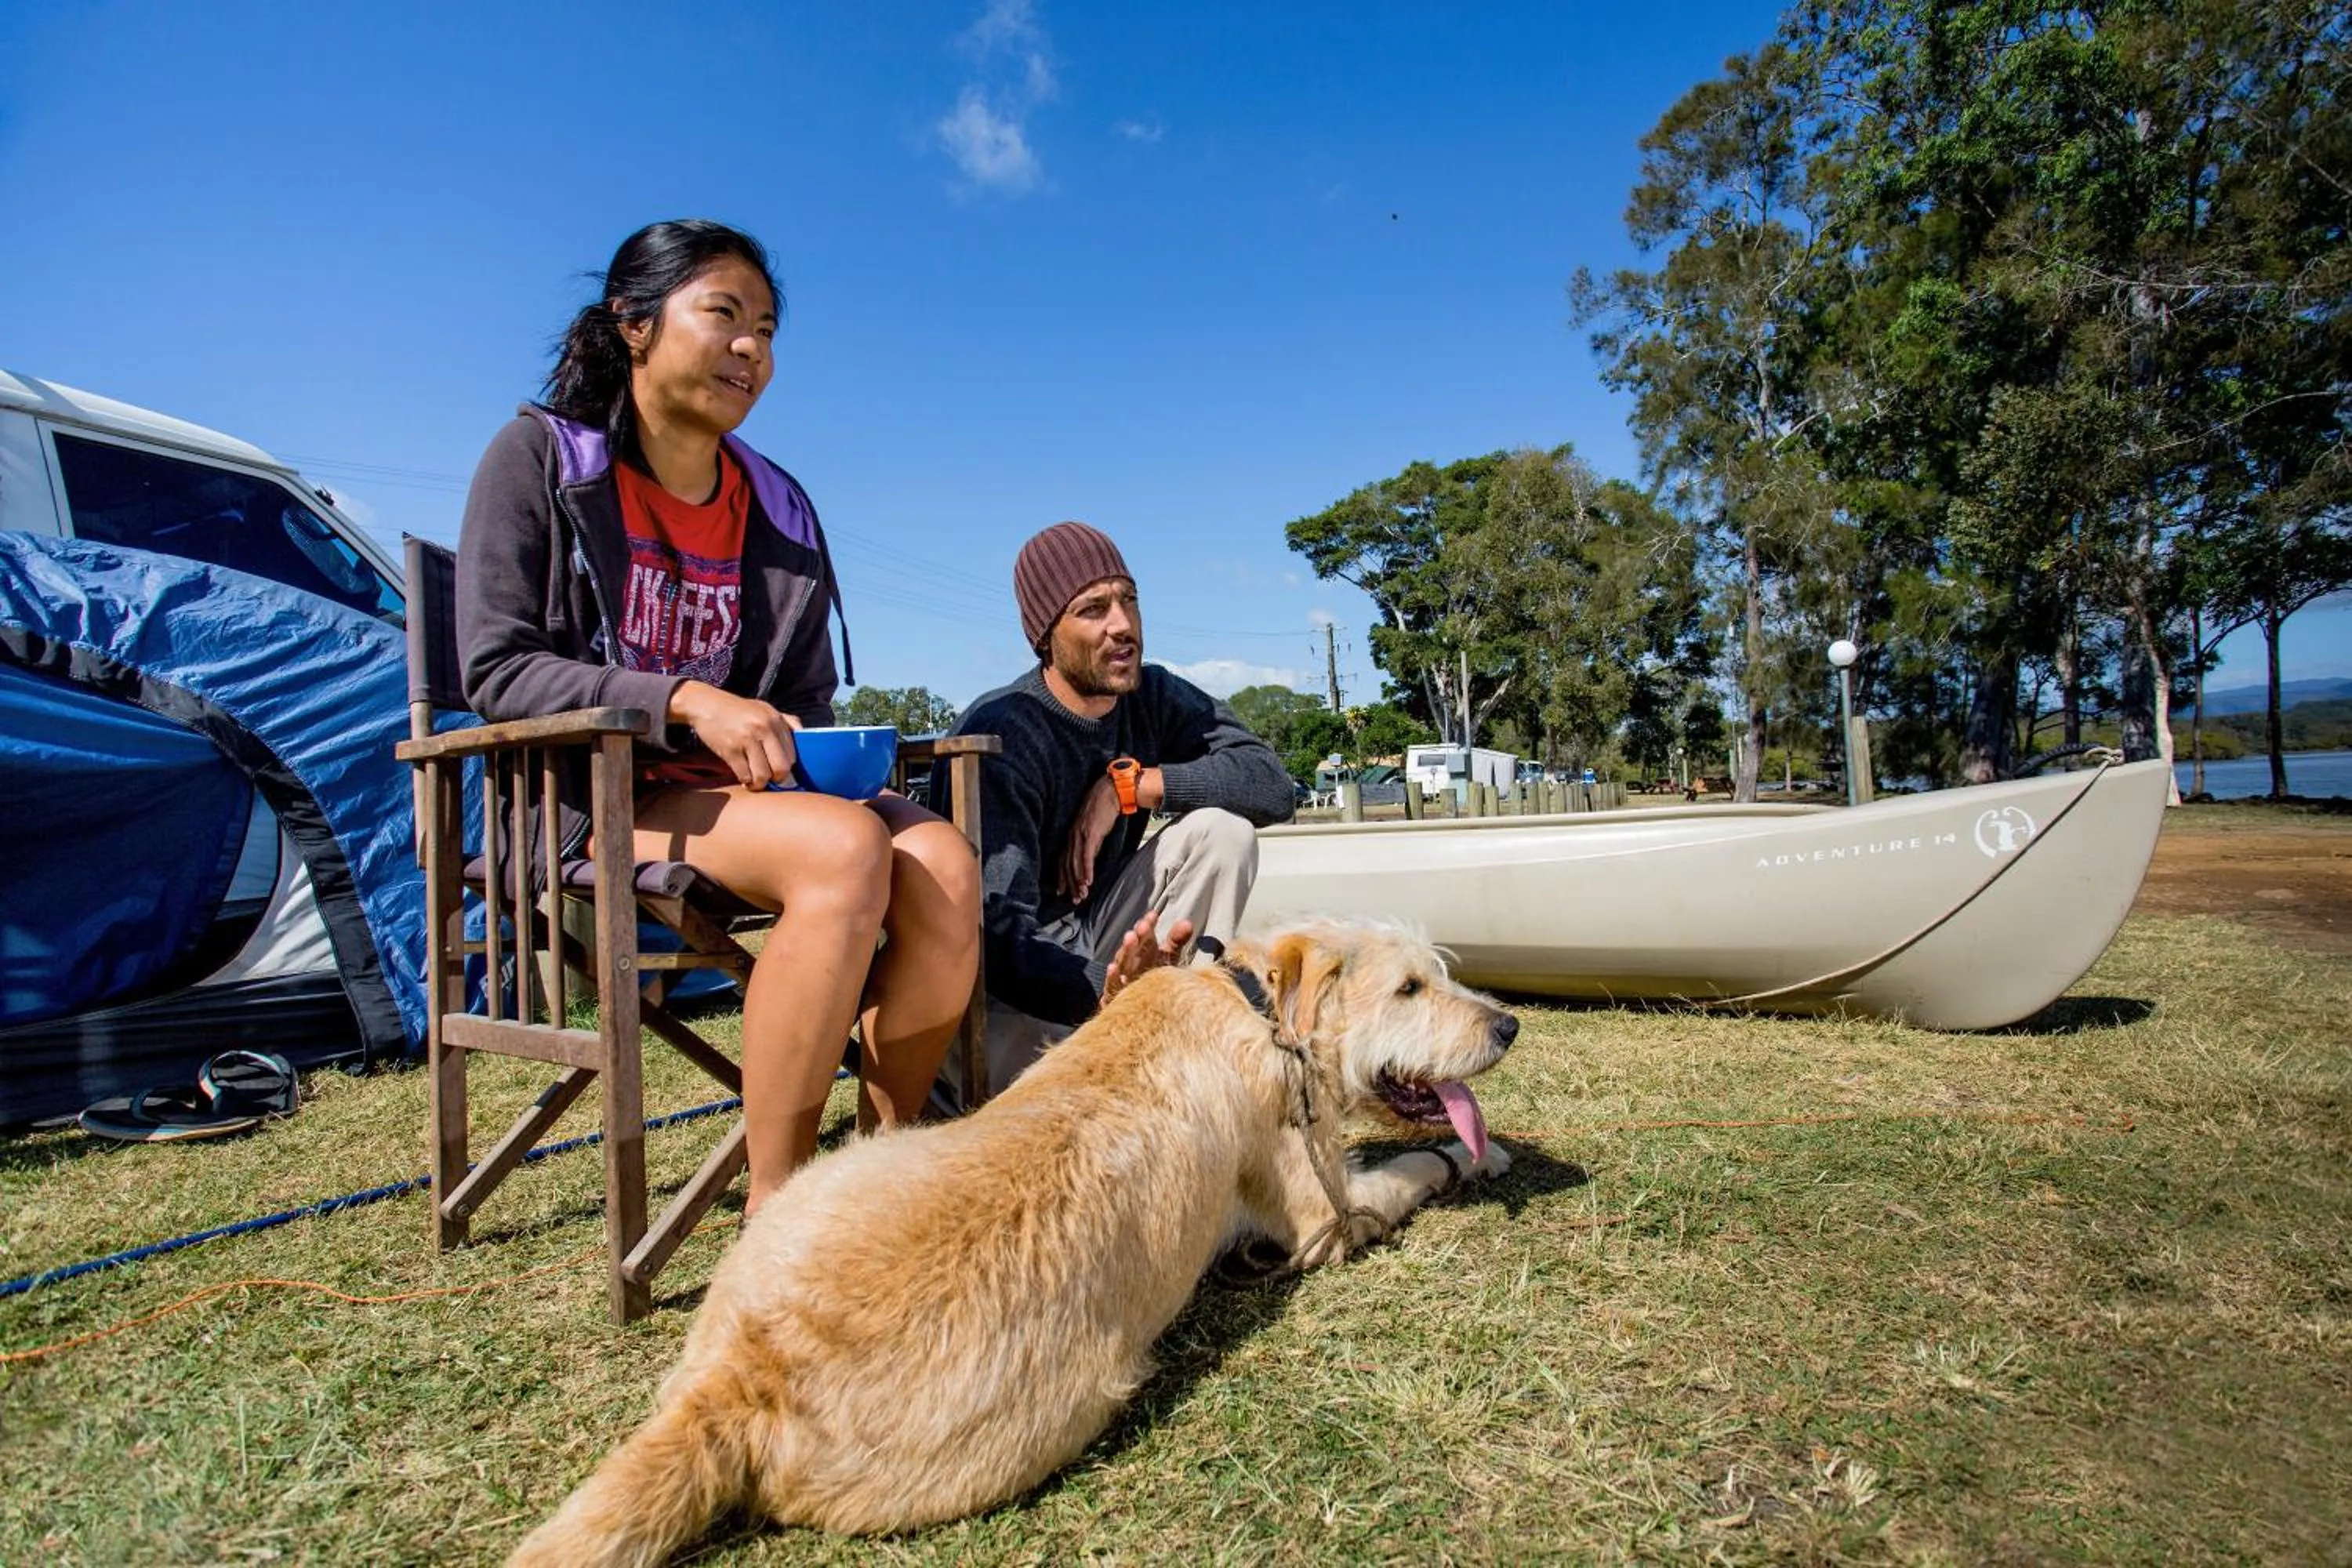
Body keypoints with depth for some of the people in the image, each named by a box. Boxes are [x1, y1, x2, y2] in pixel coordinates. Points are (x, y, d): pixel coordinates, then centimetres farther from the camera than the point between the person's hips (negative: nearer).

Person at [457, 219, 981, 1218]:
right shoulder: (539, 458, 2)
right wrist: (683, 701, -21)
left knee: (942, 865, -26)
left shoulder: (778, 507, 13)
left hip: (747, 796, 5)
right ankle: (774, 1208, -24)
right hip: (595, 798, -4)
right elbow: (496, 669, -7)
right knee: (847, 847, -34)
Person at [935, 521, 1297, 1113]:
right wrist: (1107, 991, -53)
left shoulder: (1153, 696, -5)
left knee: (1224, 830, -16)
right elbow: (1001, 940, -33)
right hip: (1008, 972, -5)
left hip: (1095, 939, 6)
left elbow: (1274, 785, -15)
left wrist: (1127, 784, -23)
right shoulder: (1000, 736, -24)